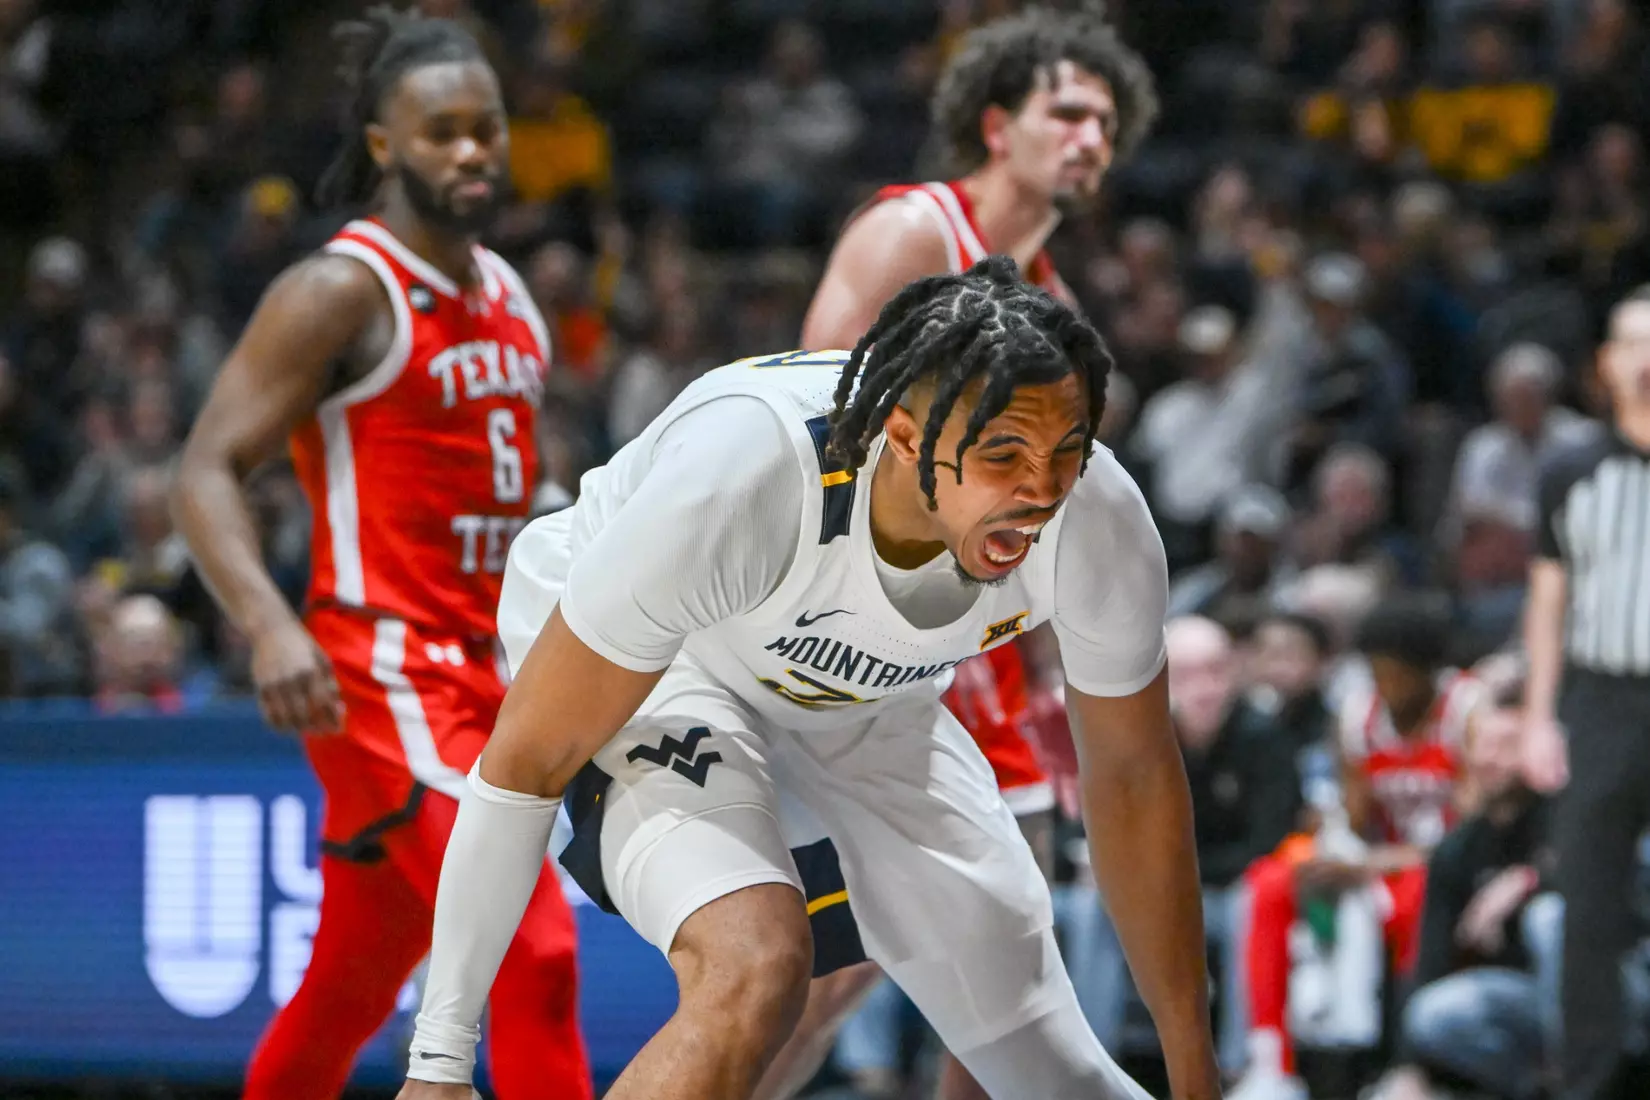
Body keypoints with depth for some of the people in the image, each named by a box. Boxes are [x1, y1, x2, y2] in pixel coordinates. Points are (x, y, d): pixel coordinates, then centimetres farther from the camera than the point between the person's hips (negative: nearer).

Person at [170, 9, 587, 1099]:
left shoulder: (509, 299, 15)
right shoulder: (340, 294, -9)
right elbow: (208, 470, -14)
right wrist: (271, 625, -29)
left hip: (477, 679, 8)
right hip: (382, 681, -8)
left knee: (347, 997, 15)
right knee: (537, 955, -17)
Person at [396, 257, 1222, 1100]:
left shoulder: (1096, 521, -28)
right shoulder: (734, 488, -41)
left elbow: (1131, 775, -8)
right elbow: (526, 756, -30)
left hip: (868, 704, 5)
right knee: (756, 969, -34)